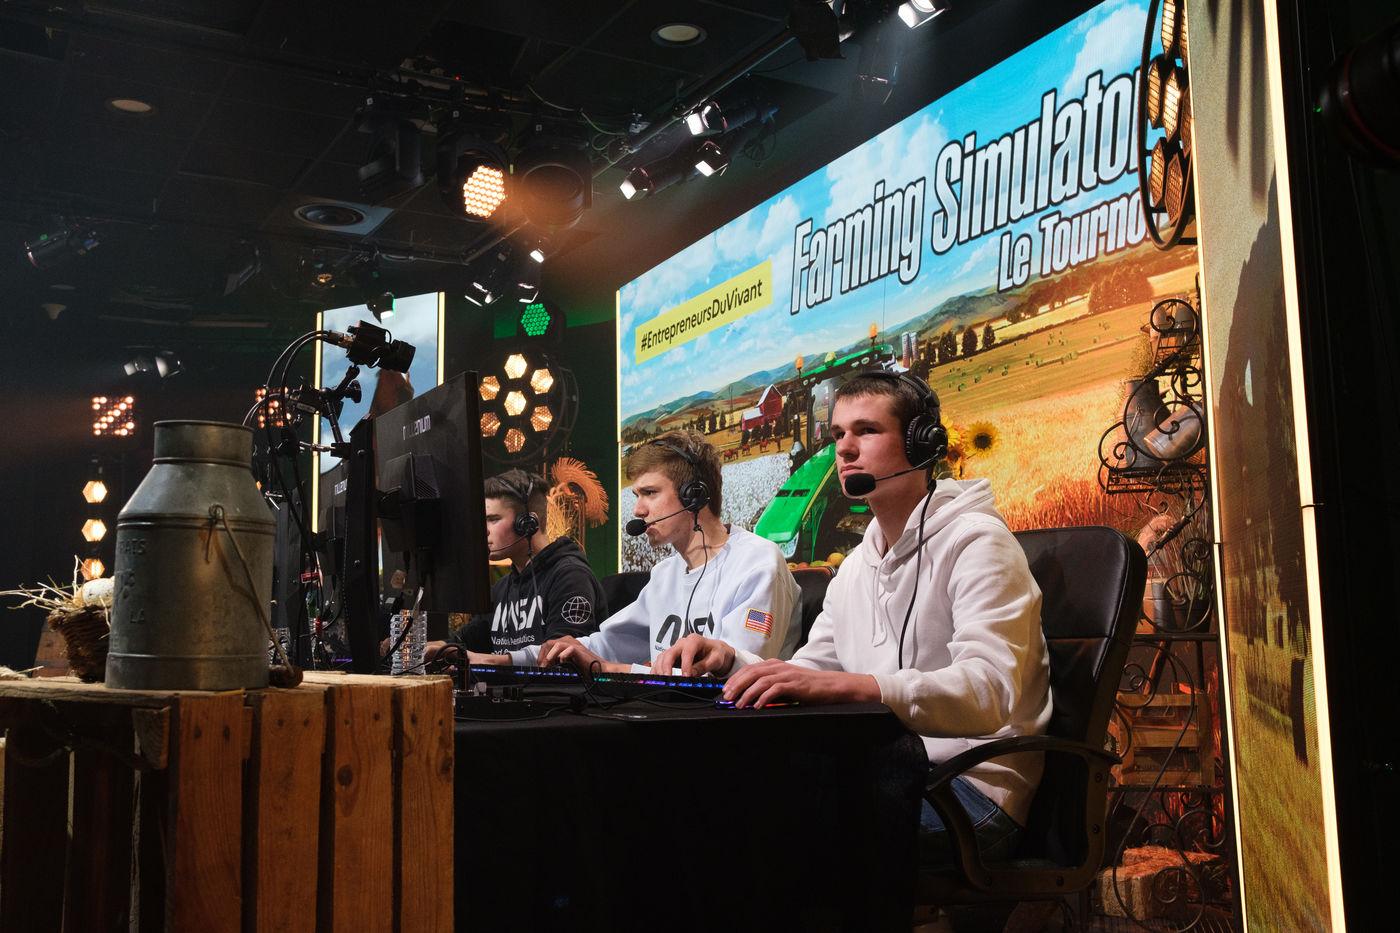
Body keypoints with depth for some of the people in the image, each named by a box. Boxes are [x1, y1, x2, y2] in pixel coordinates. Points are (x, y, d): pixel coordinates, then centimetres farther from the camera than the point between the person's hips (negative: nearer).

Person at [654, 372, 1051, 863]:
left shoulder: (975, 542, -10)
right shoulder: (855, 567, 18)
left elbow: (989, 692, -26)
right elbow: (804, 680, 21)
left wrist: (842, 685, -39)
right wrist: (731, 661, -1)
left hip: (972, 783, -7)